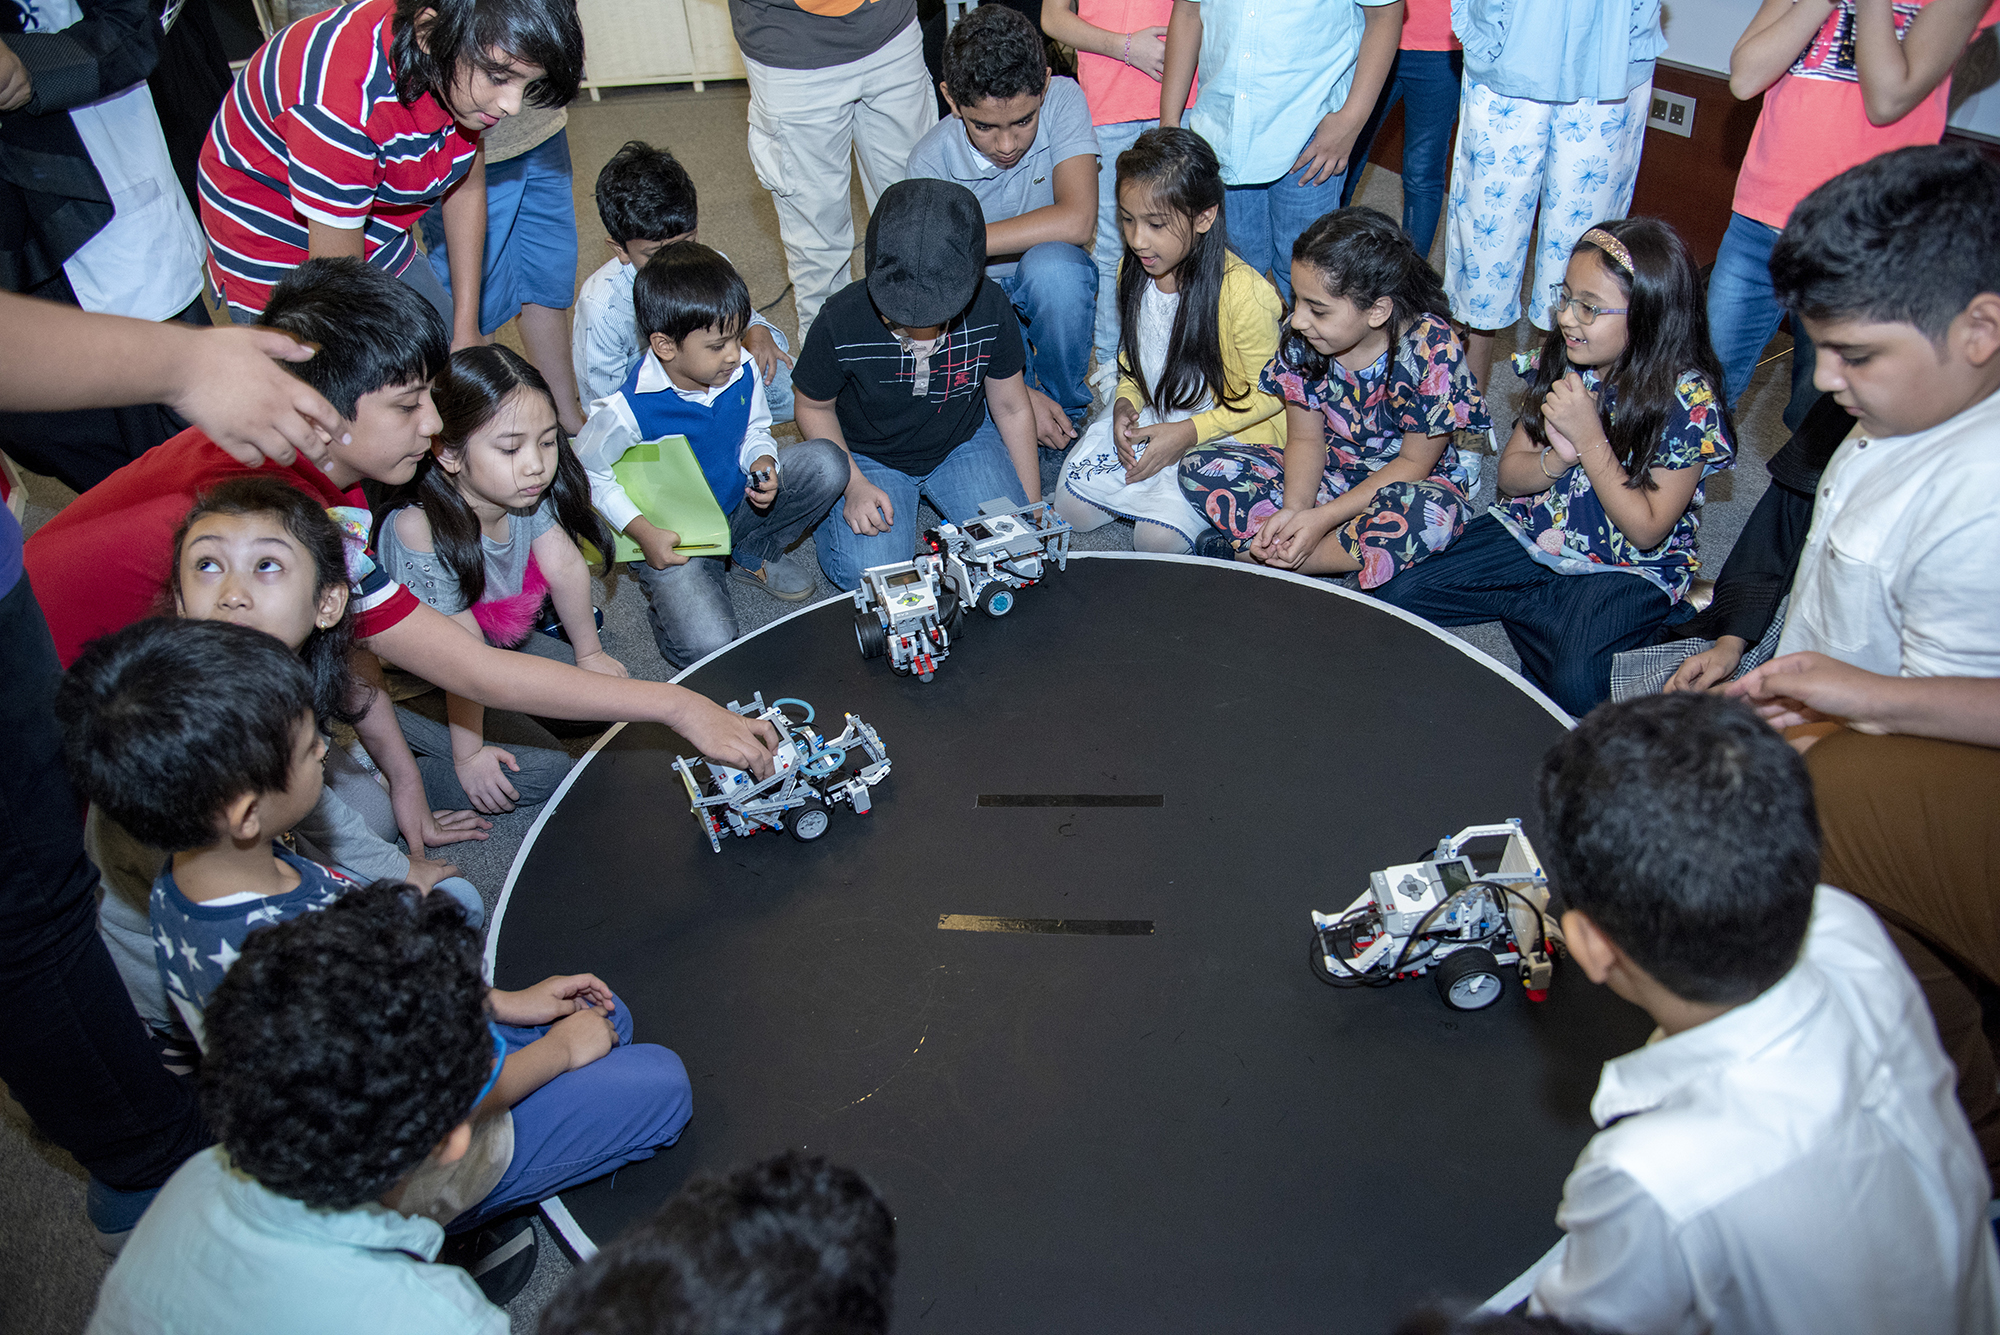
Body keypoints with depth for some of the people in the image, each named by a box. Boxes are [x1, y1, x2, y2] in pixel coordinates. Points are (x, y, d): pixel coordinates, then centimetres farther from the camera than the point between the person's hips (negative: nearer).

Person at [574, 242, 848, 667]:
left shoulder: (743, 370, -12)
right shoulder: (629, 409, -28)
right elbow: (586, 471, -13)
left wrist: (763, 464, -15)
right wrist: (643, 532, -19)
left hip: (737, 503, 6)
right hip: (672, 540, -5)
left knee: (826, 462, -14)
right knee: (706, 645, -27)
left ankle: (752, 556, 7)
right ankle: (670, 594, 11)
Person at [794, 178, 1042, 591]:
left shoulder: (990, 307, -22)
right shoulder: (843, 321, -28)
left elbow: (1011, 407, -7)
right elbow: (814, 406, -8)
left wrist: (1033, 507, -4)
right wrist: (854, 485, -20)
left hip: (963, 441, 2)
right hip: (868, 454, -2)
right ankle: (829, 507, 13)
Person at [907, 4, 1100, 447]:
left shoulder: (1062, 99, -17)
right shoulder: (932, 160, -17)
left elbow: (1077, 220, -31)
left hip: (1055, 294, 0)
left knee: (1049, 262, -35)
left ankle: (1069, 412, -11)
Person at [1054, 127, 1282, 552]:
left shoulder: (1243, 293, -25)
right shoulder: (1132, 271, -5)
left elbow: (1269, 394, -15)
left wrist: (1187, 433, -21)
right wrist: (1126, 403, -9)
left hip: (1229, 434, -6)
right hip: (1149, 418, 6)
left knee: (1158, 538, -23)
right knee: (1070, 508, -7)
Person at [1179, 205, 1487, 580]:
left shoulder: (1432, 350, -24)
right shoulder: (1300, 338, -12)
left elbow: (1414, 463, -17)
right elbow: (1305, 439, -3)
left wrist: (1322, 518, -25)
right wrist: (1293, 509, -24)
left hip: (1407, 484, -3)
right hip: (1328, 471, 4)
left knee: (1430, 516, -43)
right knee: (1200, 468, -13)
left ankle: (1250, 553, -29)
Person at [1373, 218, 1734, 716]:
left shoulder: (1689, 400, -17)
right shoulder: (1559, 362, -2)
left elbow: (1647, 532, -17)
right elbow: (1509, 476, 5)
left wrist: (1589, 438, -23)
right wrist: (1559, 457, -18)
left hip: (1628, 569, -6)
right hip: (1532, 535, 6)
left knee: (1574, 685, -34)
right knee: (1395, 597, -9)